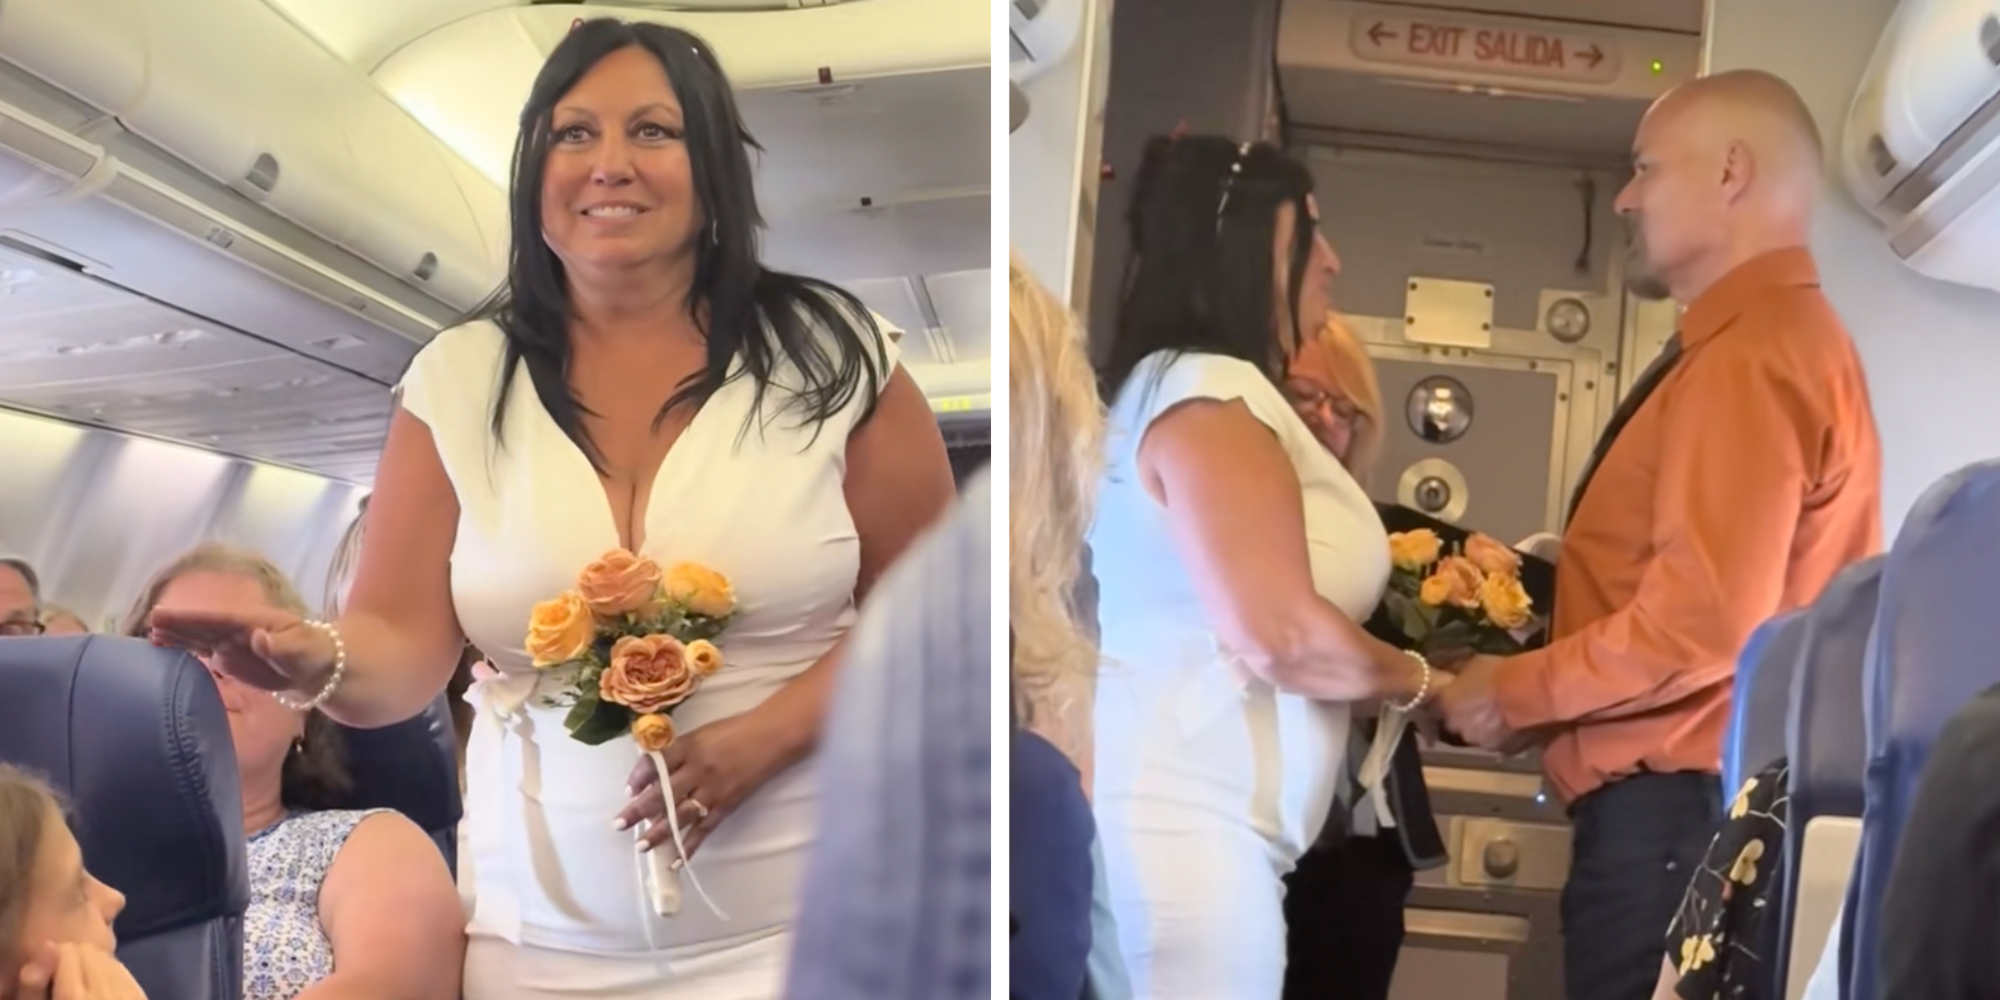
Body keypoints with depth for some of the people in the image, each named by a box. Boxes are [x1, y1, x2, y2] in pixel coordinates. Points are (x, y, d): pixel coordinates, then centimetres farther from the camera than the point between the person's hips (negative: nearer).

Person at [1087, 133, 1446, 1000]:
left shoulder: (1170, 386, 21)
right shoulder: (1211, 393, -11)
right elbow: (1283, 634, -19)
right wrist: (1421, 679, -2)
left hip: (1175, 810, 10)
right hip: (1176, 819, -10)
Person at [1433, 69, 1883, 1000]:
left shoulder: (1749, 354, -15)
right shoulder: (1772, 336, 19)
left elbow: (1703, 621, -23)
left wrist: (1512, 691, -11)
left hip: (1676, 810, -10)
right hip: (1686, 800, 10)